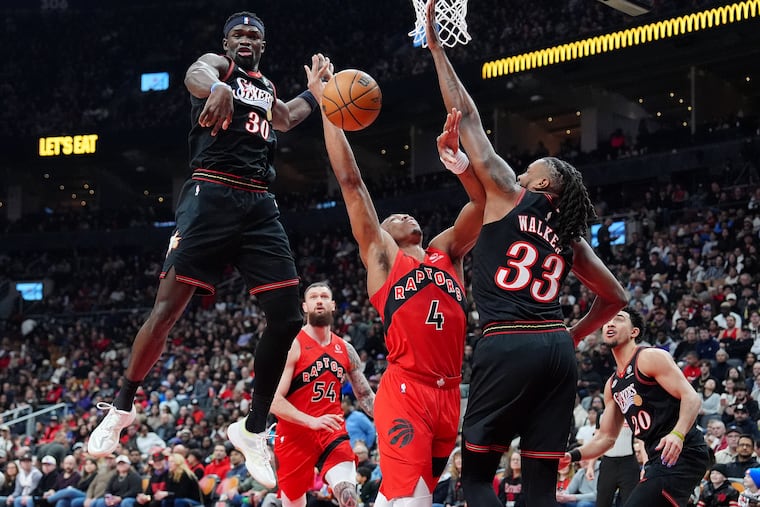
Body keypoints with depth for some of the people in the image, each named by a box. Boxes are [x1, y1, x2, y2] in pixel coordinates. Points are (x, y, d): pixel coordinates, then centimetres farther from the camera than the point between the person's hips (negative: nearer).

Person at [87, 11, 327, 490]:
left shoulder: (268, 90, 25)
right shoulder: (218, 64, 6)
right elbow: (194, 74, -22)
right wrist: (217, 87, -45)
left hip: (260, 204, 6)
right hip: (212, 195, -6)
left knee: (287, 316, -4)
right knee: (169, 305, -12)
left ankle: (253, 430, 7)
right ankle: (123, 406, 6)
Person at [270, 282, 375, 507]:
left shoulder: (345, 349, 10)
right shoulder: (292, 345, -7)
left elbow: (365, 395, 17)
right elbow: (274, 400, -14)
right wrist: (312, 421, -27)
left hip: (333, 433, 3)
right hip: (295, 434, -3)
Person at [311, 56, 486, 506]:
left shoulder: (447, 252, 21)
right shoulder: (381, 254, 9)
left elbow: (483, 202, 11)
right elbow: (351, 181, 6)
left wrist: (456, 157, -5)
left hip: (448, 393, 5)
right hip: (405, 390, -5)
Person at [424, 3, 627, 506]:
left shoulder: (507, 196, 6)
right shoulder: (569, 237, 20)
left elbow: (468, 117, 8)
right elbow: (616, 296, 26)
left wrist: (436, 48, 12)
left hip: (508, 346, -5)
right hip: (558, 349, 5)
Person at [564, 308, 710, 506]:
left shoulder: (651, 357, -6)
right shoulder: (612, 385, 19)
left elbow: (691, 398, -15)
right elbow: (605, 437, 23)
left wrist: (678, 434, -33)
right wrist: (572, 455, 6)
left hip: (682, 453, -10)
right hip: (658, 460, 10)